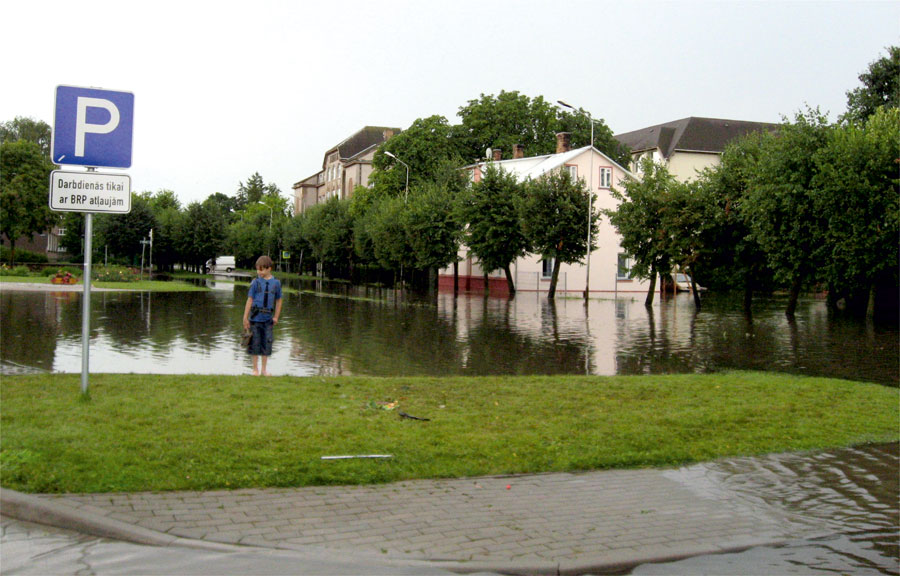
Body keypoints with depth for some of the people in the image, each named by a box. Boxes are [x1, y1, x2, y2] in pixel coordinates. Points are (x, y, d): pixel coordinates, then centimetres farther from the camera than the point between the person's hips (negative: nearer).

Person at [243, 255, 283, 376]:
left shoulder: (276, 283, 2)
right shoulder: (256, 282, -3)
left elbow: (278, 300, 11)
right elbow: (250, 299, -1)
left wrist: (276, 317, 6)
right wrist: (245, 317, -2)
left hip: (268, 318, 2)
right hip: (256, 317, -2)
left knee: (267, 343, 5)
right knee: (255, 343, 3)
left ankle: (264, 369, 16)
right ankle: (255, 369, 15)